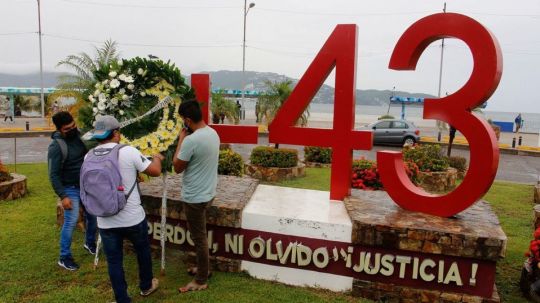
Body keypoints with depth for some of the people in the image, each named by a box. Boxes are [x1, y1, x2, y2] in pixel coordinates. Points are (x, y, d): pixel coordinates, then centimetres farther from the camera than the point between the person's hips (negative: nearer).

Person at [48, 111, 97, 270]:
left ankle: (90, 243, 38)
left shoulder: (80, 135, -2)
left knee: (93, 215, 14)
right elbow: (54, 175, -18)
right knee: (71, 222, -6)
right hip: (70, 189, -6)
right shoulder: (56, 146, -19)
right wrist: (62, 196, -21)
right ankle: (64, 257, 8)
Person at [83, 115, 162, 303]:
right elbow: (155, 171, -8)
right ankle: (146, 286, 41)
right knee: (143, 250, 22)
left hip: (105, 222, 2)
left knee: (114, 261, 13)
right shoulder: (128, 152, -16)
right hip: (133, 218, -2)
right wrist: (157, 158, 14)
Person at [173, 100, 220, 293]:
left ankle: (201, 281, 19)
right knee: (201, 236, 23)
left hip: (194, 197, -9)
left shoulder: (191, 140, -26)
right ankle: (203, 268, 39)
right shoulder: (213, 133, 2)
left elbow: (177, 167, -13)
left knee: (199, 238, 4)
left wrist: (181, 140, -7)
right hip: (207, 193, 9)